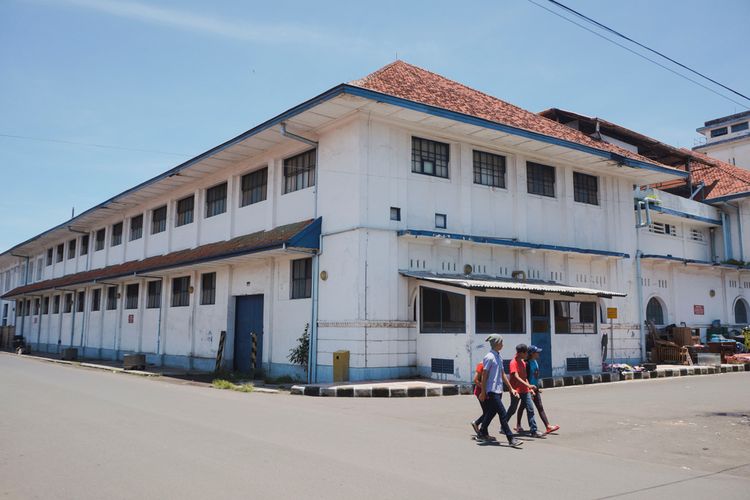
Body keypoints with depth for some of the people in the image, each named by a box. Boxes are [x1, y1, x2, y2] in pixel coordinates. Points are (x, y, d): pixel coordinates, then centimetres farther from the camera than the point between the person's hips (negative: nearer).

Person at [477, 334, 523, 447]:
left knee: (491, 412, 16)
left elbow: (503, 374, 17)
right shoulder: (489, 357, -13)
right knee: (502, 414, -10)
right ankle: (511, 439, -8)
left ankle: (482, 434, 29)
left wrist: (511, 388, 16)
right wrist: (483, 392, -13)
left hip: (498, 390, 9)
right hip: (492, 391, -9)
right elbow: (484, 375, -13)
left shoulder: (499, 357, 13)